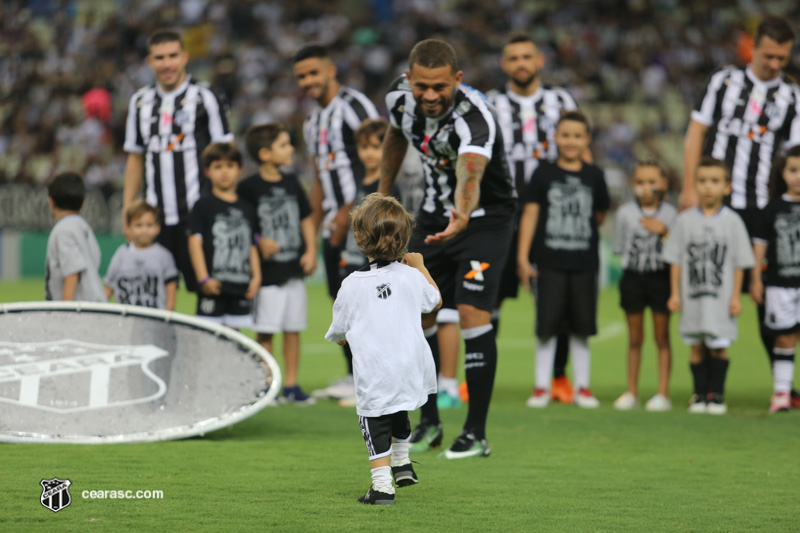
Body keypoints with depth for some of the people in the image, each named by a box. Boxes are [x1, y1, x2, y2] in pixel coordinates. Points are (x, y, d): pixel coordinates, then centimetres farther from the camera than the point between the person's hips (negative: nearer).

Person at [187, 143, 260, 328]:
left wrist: (256, 277, 8)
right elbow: (195, 242, -6)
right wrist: (204, 278, -12)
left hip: (240, 285, 4)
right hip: (214, 284, -4)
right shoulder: (204, 206, -1)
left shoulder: (247, 209, 14)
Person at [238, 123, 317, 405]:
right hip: (267, 272, -6)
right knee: (265, 331, -1)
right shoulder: (249, 188, -8)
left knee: (293, 328, 8)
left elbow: (306, 219, 16)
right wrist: (259, 242, -18)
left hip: (294, 268, 6)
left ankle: (291, 384, 15)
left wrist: (311, 251, 6)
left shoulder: (291, 183, 10)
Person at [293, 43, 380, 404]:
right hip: (336, 224, 9)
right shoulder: (313, 121, 20)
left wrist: (350, 212, -17)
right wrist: (312, 227, 20)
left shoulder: (355, 107, -9)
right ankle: (354, 376, 13)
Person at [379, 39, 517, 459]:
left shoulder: (474, 117, -35)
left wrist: (462, 216, -74)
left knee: (472, 312, -18)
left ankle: (476, 434, -9)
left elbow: (470, 175, -55)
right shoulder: (399, 96, -15)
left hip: (485, 217, -6)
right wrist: (383, 198, 16)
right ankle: (428, 422, 20)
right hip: (434, 214, 6)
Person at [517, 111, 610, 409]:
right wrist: (523, 257, -4)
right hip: (550, 261, -2)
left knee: (581, 327, 6)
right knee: (547, 325, -1)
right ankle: (542, 386, 7)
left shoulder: (594, 176, 6)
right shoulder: (544, 173, 1)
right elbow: (530, 214, 0)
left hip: (584, 263, 2)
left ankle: (582, 387, 14)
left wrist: (580, 232, 6)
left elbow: (600, 215, 17)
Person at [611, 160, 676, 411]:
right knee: (635, 338, 9)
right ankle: (631, 392, 17)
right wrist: (632, 257, -6)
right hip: (633, 277, 1)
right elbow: (619, 248, 8)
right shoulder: (625, 213, 0)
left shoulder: (670, 214, -1)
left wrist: (664, 232, -15)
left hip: (660, 277, -1)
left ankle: (663, 393, 6)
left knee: (662, 337, 3)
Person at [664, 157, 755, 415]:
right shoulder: (685, 220, 3)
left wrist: (735, 296, -2)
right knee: (696, 346, 5)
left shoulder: (732, 221, 0)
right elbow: (675, 259, 6)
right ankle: (699, 394, 13)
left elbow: (739, 263, 2)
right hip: (692, 296, 1)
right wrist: (675, 293, 2)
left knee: (719, 345, 0)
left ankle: (716, 394, 10)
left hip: (721, 297, -1)